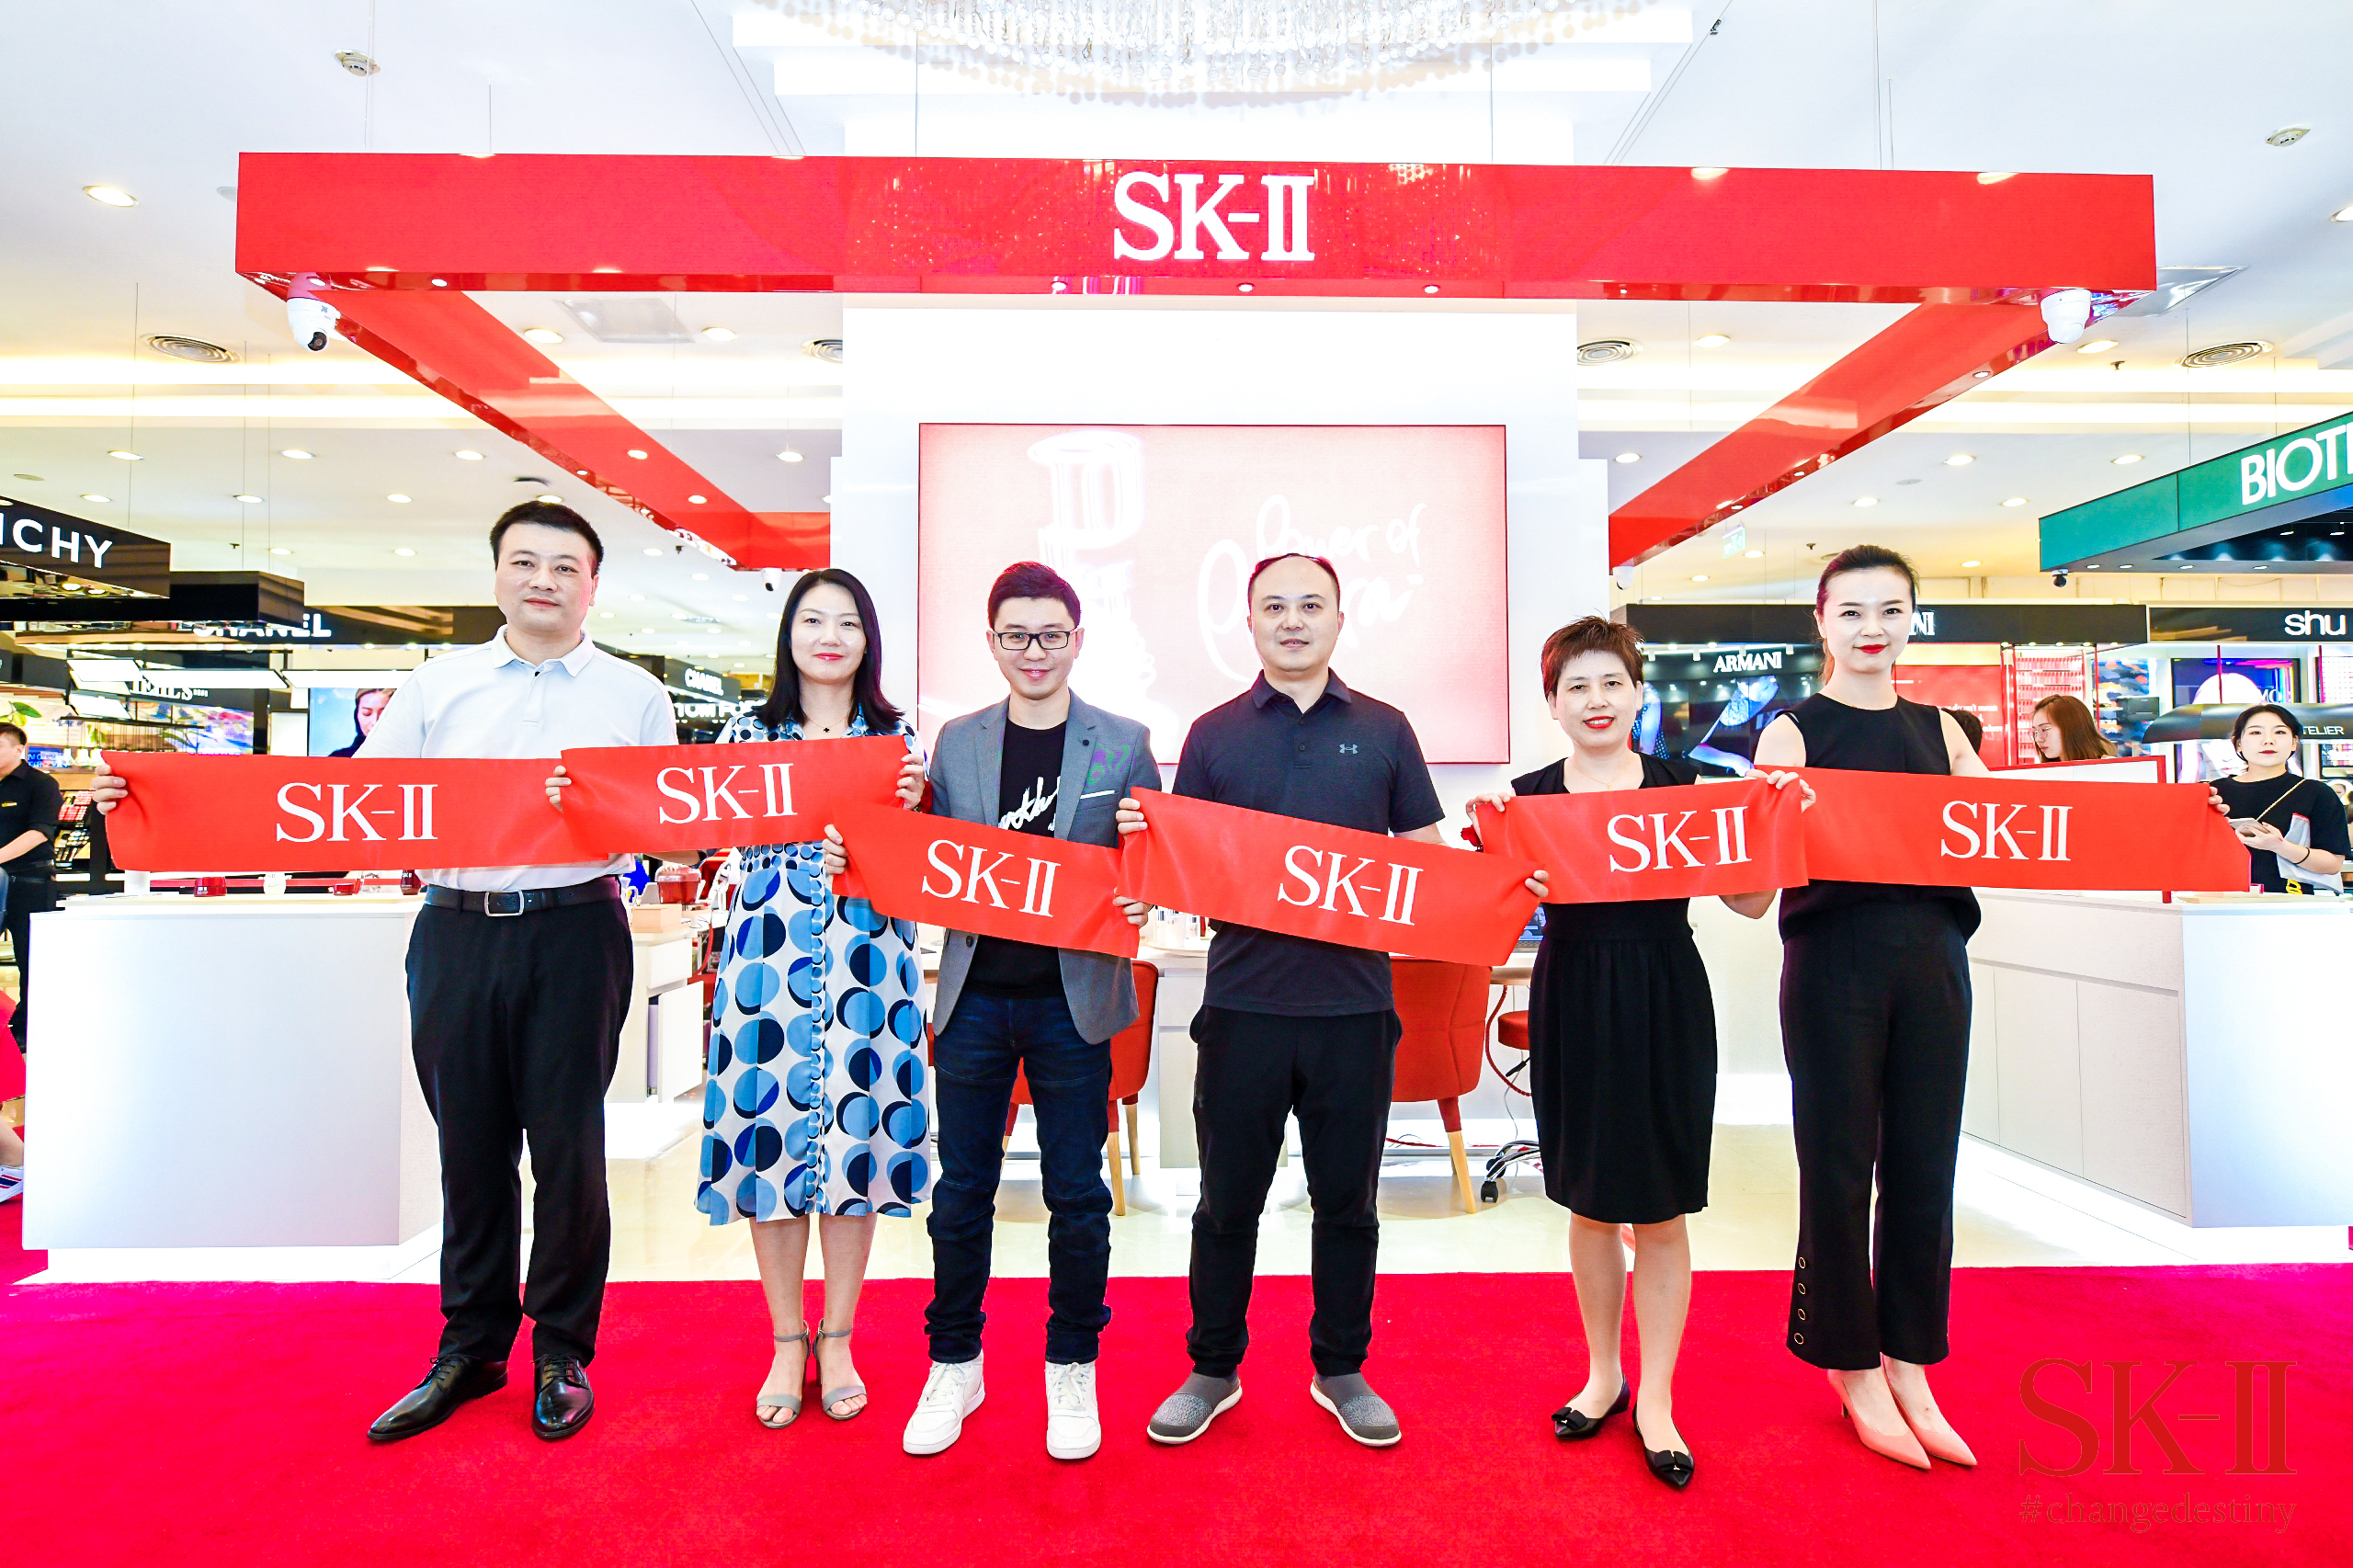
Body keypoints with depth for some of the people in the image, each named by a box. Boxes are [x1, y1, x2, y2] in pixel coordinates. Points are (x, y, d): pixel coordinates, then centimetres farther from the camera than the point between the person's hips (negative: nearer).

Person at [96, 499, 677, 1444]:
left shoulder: (634, 696, 5)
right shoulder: (437, 688, 12)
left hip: (576, 932, -2)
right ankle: (470, 1349, 28)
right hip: (457, 933, 3)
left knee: (566, 1145, 3)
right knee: (469, 1145, 11)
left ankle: (563, 1353, 21)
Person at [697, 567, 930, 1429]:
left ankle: (838, 1341, 23)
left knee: (855, 1144, 5)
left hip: (865, 963, 0)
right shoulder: (749, 730, 8)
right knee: (769, 1141, 5)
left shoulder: (897, 736, 7)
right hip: (769, 960, 1)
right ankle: (786, 1343, 23)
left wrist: (910, 799, -12)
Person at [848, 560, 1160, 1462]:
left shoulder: (1124, 744, 1)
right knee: (961, 1190, 11)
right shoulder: (956, 743, 8)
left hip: (1074, 998, -2)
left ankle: (1073, 1370, 29)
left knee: (1077, 1193, 8)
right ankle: (953, 1367, 31)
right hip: (974, 996, 2)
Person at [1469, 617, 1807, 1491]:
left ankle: (1655, 1396, 25)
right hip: (1571, 1003, 1)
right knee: (1588, 1203, 14)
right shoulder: (1528, 797, 1)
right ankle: (1602, 1374, 34)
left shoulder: (1684, 786, 1)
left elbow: (1749, 901, 0)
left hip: (1665, 1002, 0)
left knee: (1660, 1211, 7)